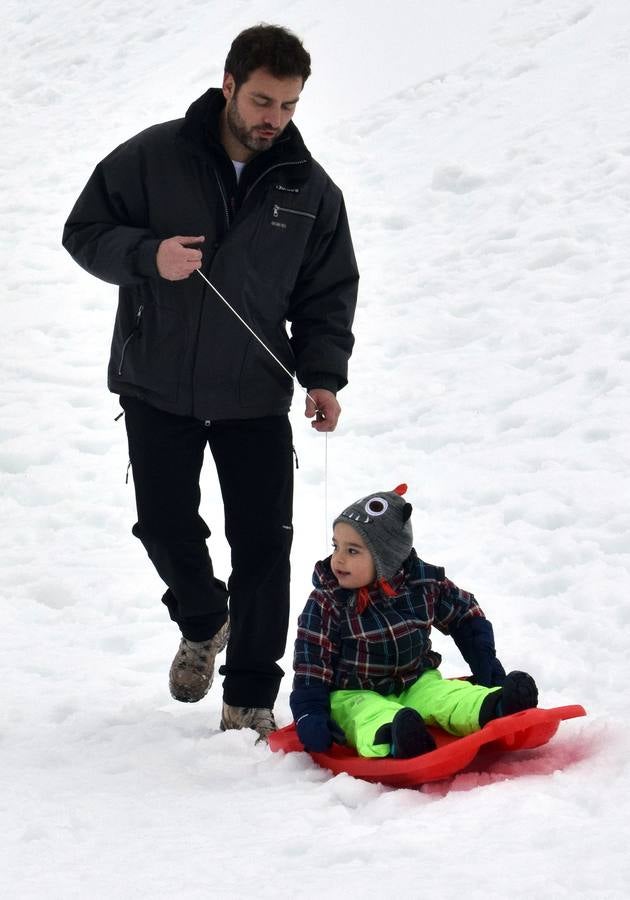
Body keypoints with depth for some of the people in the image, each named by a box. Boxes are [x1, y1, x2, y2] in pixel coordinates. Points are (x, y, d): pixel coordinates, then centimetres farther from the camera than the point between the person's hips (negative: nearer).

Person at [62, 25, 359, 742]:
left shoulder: (311, 190, 1)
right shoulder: (153, 158, -7)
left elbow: (328, 295, 7)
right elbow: (85, 232, -2)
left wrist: (322, 374, -7)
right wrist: (148, 256, -21)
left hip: (255, 395, 1)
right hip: (157, 390, -1)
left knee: (263, 545, -3)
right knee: (165, 527, 6)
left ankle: (249, 701, 8)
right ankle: (202, 623, 39)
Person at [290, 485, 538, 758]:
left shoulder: (424, 584, -2)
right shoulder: (326, 604, -10)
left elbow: (466, 616, 13)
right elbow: (312, 661, -10)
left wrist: (485, 665, 6)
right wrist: (310, 716, -21)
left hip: (415, 684, 4)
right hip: (354, 696, -4)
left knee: (447, 697, -24)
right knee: (372, 716, -36)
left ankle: (494, 708, -51)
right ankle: (391, 739, -67)